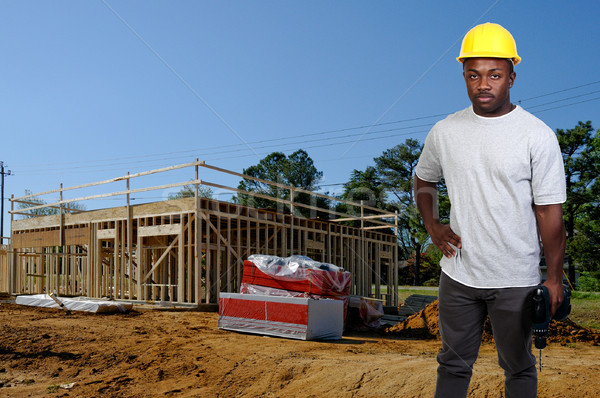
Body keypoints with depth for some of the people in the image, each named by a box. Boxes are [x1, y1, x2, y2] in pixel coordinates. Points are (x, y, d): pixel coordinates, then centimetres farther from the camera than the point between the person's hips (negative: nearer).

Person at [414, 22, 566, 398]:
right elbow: (424, 179, 18)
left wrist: (554, 277, -8)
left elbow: (550, 212, -8)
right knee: (454, 364, 16)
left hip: (515, 281, -3)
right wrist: (433, 225, 2)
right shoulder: (444, 132, 0)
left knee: (518, 367, 16)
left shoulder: (538, 136, -10)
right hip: (458, 273, 3)